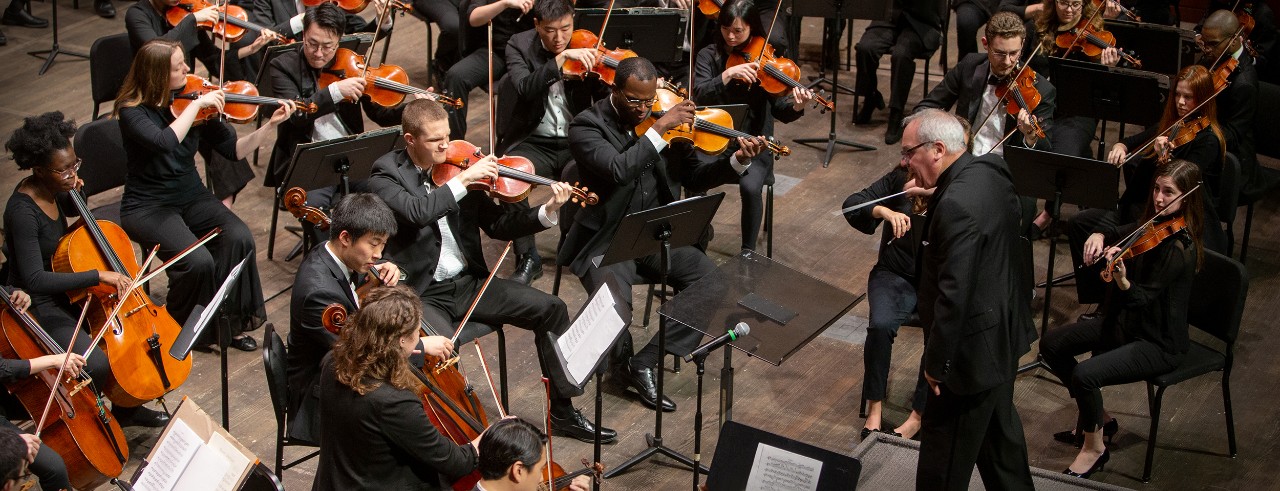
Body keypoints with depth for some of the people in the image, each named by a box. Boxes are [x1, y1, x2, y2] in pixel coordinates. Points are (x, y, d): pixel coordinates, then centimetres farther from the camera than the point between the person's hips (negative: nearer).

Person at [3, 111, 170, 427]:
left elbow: (73, 211, 25)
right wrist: (98, 276, -35)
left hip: (65, 292, 9)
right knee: (97, 365, -27)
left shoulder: (50, 189, -2)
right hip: (39, 306, -9)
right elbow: (34, 279, -34)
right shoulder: (22, 211, -27)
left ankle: (127, 407, 17)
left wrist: (76, 191, 1)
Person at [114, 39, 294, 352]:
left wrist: (270, 126, -13)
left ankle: (229, 321, -7)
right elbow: (165, 142, -36)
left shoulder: (190, 99, 0)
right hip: (148, 207, -5)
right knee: (198, 261, -29)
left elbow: (233, 150, 0)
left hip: (191, 197, 5)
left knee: (239, 238, -23)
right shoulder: (132, 111, -15)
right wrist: (196, 104, -29)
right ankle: (180, 327, 1)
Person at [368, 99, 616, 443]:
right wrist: (464, 179, -27)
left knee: (551, 309, -3)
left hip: (468, 282, 6)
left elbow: (497, 225, 6)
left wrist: (548, 212, -8)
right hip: (421, 294, -6)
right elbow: (416, 211, -30)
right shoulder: (386, 173, -9)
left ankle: (563, 412, 9)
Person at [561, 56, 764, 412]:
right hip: (606, 241, -5)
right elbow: (618, 170, -30)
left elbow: (694, 177, 9)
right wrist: (660, 128, -29)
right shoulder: (587, 126, -12)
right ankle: (624, 364, 6)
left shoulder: (666, 119, 4)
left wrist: (738, 161, -8)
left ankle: (645, 363, -8)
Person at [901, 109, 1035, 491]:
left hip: (974, 345, -10)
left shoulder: (957, 205, -29)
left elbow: (954, 295, -28)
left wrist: (936, 361, -17)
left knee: (945, 450, 5)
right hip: (1003, 331, 10)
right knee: (998, 425, 27)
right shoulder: (988, 170, -1)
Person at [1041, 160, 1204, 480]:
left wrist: (1122, 281, -47)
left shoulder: (1179, 248, -25)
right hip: (1126, 321, 9)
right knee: (1051, 345, 6)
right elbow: (1118, 235, 18)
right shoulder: (1153, 225, -1)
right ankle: (1096, 414, 22)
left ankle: (1095, 448, -1)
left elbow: (1145, 299, -27)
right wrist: (1100, 237, -5)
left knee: (1084, 374, -27)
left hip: (1159, 343, -9)